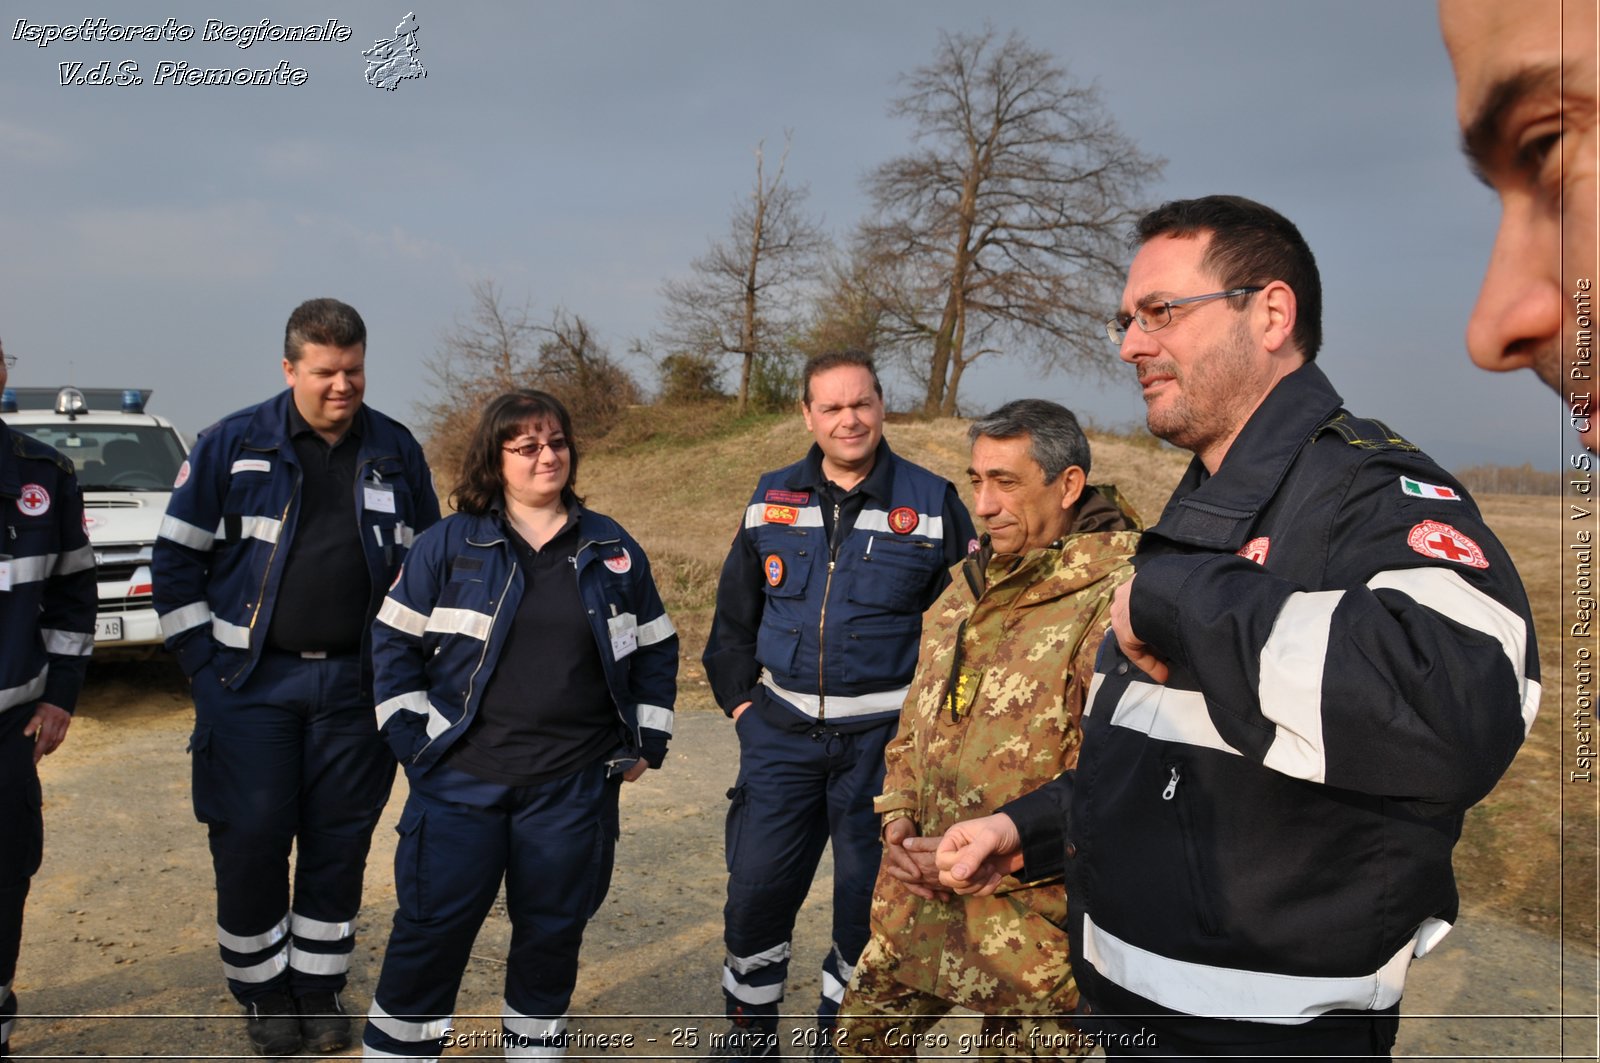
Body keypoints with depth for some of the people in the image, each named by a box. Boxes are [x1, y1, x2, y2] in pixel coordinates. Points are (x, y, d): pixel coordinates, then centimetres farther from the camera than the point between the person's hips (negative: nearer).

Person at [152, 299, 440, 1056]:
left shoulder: (397, 451, 5)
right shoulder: (234, 445, -2)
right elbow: (177, 557, 2)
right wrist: (205, 660, -3)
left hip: (356, 685, 2)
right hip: (251, 683, -1)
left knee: (340, 842, 9)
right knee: (249, 842, 2)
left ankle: (320, 987, 26)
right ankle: (265, 992, 23)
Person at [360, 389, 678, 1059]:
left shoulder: (613, 550, 6)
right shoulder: (449, 545, 0)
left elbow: (656, 649, 13)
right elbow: (395, 643, 3)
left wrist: (646, 742, 8)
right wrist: (415, 740, -3)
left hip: (574, 789, 2)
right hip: (461, 782, -1)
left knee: (553, 931, 13)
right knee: (433, 929, 3)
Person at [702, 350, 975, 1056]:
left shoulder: (931, 502, -3)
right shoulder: (771, 501, 6)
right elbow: (734, 616, 14)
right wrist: (740, 699, 6)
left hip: (884, 737, -2)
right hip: (782, 732, 2)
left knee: (868, 899, 9)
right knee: (755, 891, 6)